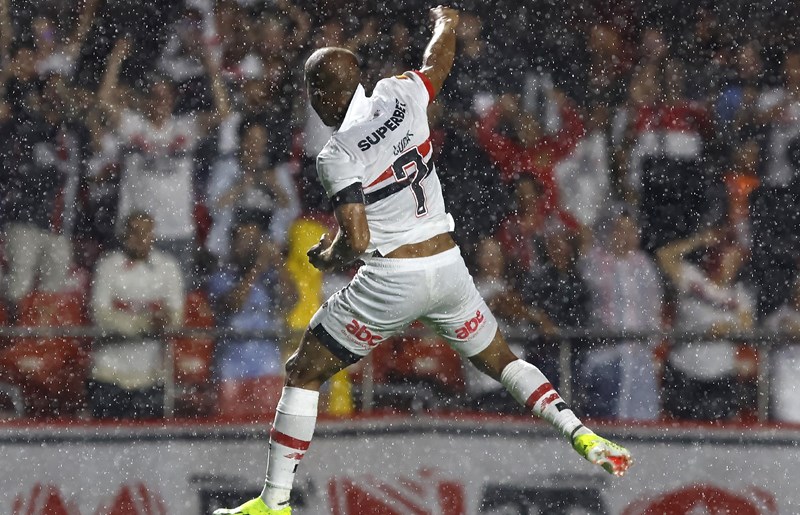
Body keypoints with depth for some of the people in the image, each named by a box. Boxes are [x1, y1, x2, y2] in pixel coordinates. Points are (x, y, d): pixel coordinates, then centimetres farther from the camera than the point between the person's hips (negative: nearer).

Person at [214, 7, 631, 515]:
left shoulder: (336, 155, -14)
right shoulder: (400, 95, 1)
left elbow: (356, 241, -20)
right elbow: (439, 64, 24)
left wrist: (328, 256, 3)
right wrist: (447, 22, 44)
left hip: (391, 279, -5)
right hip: (448, 264, 5)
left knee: (304, 373, 8)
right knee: (500, 359, 23)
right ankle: (583, 435, 3)